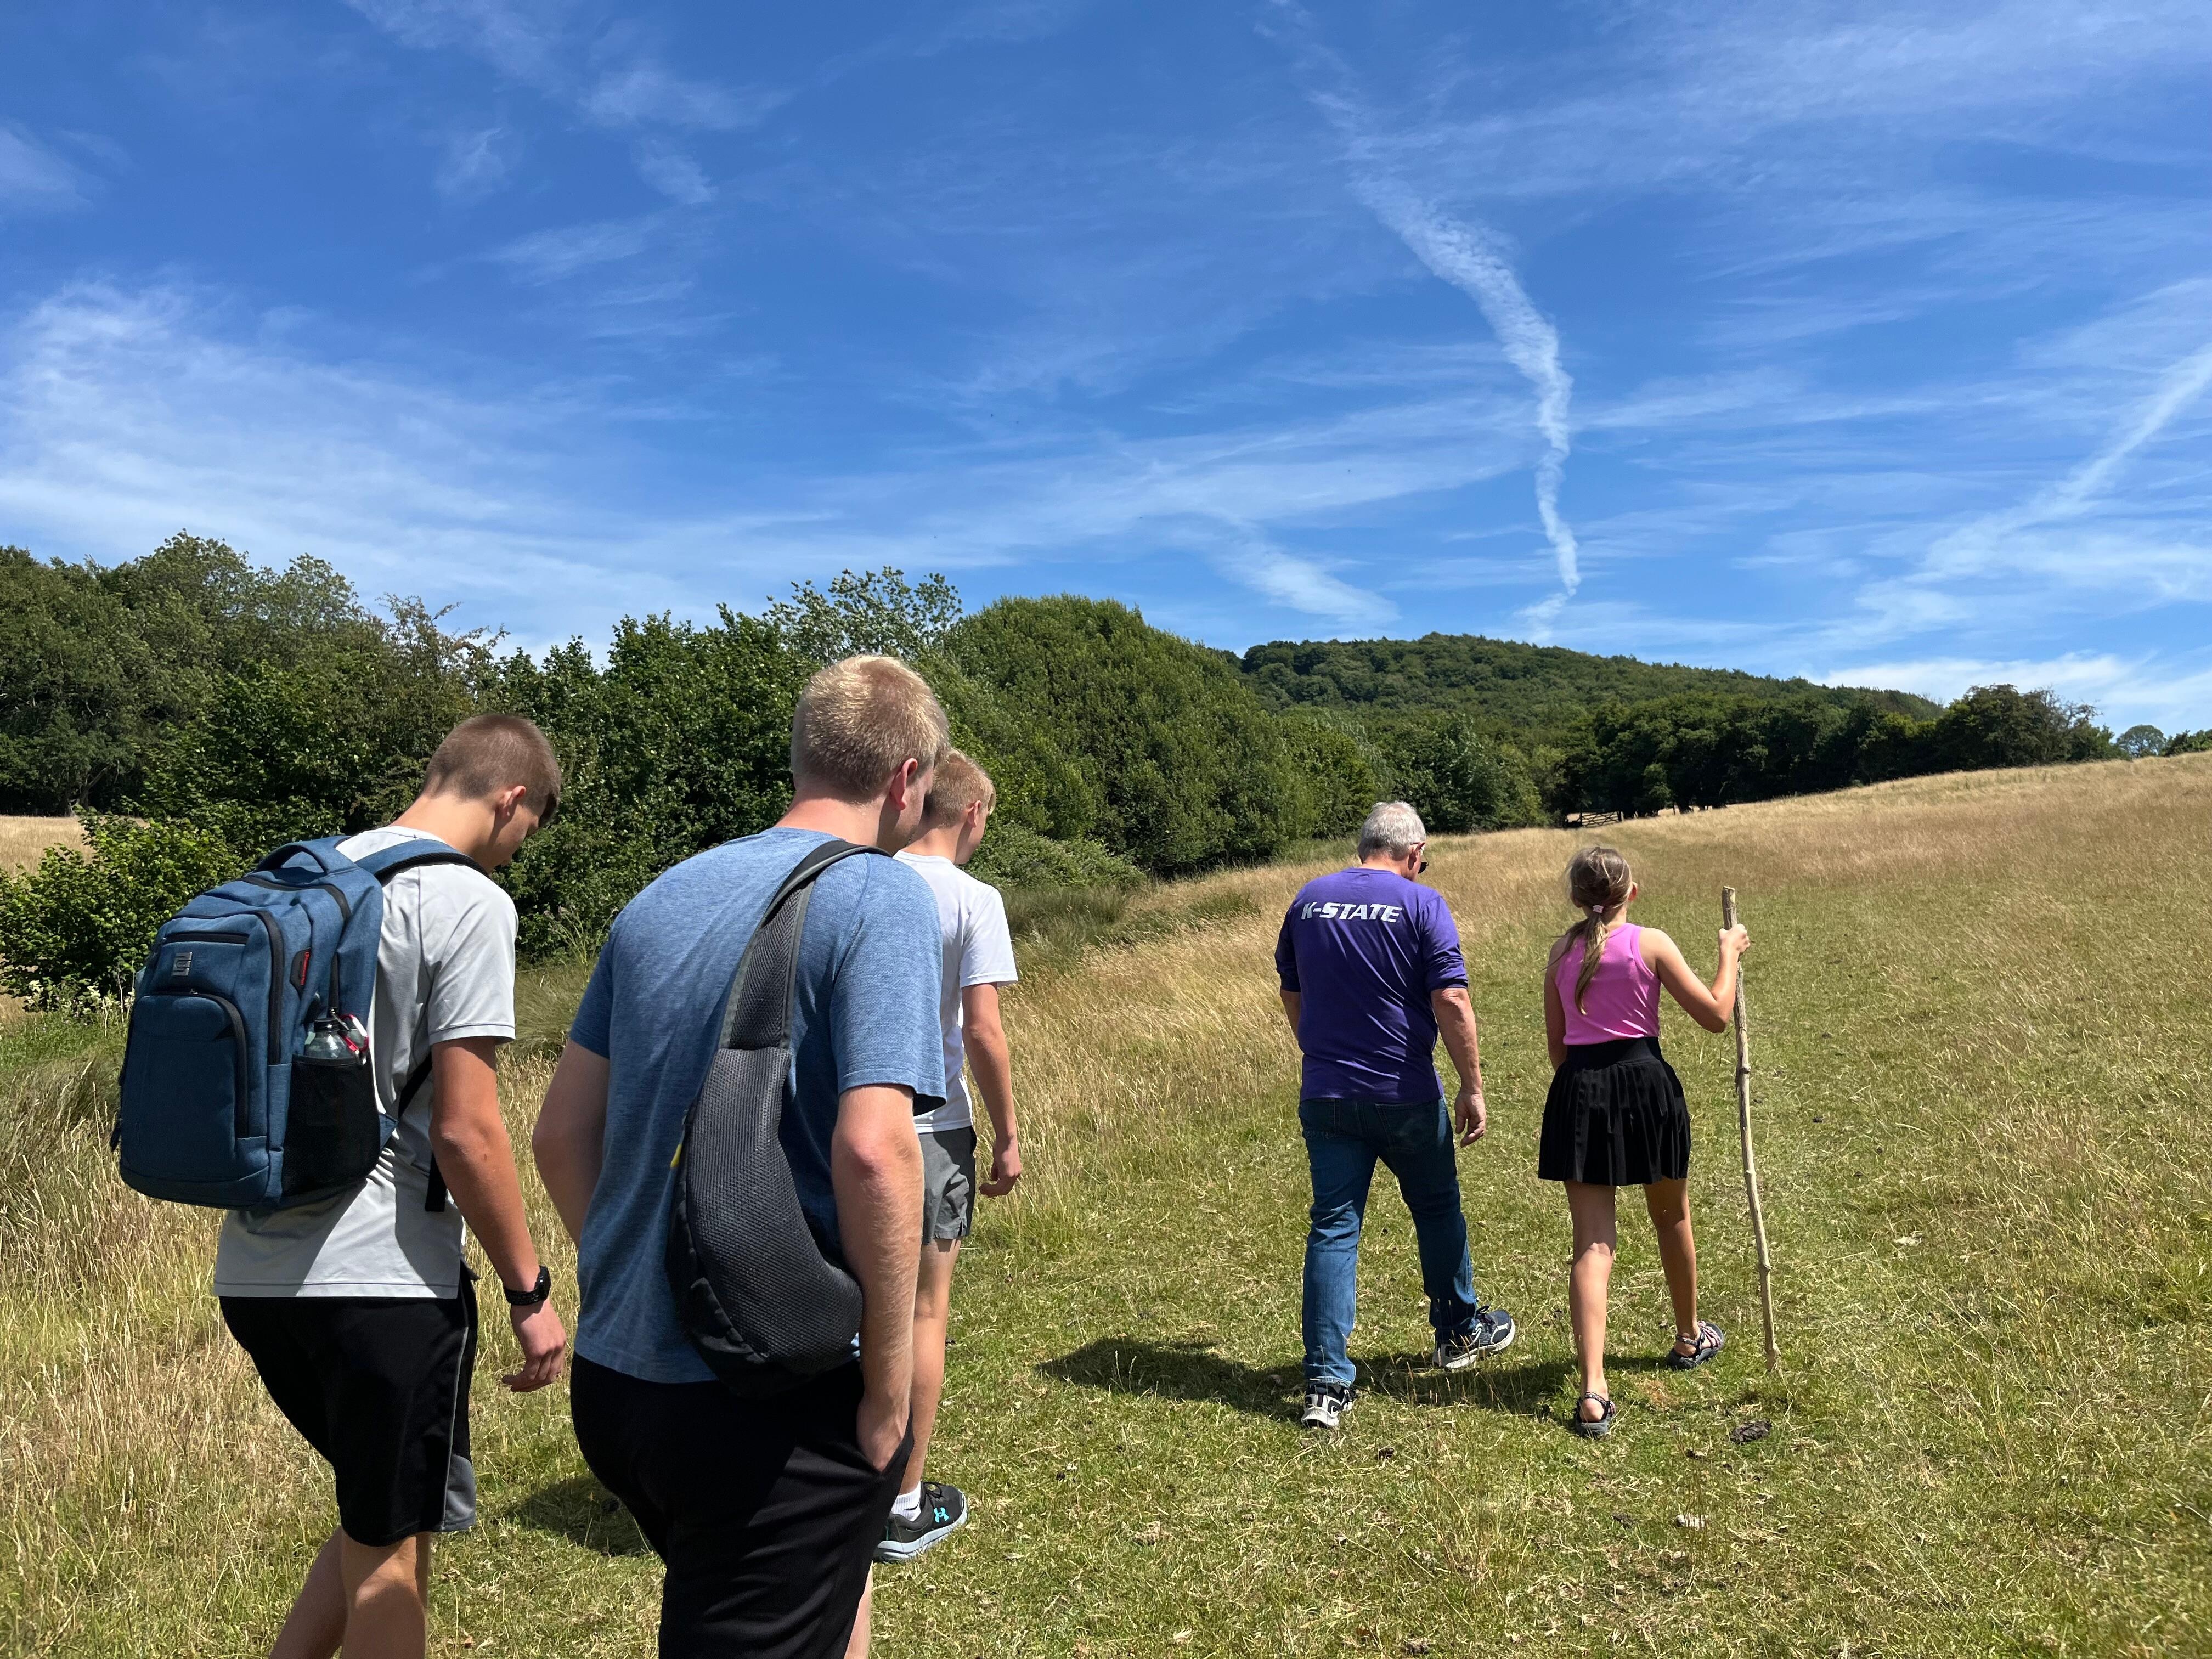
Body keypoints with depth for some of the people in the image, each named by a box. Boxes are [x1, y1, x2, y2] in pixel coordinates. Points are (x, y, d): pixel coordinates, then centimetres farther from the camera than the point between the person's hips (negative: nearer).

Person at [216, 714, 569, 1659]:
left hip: (254, 1268, 8)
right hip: (379, 1275, -8)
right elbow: (464, 1131, -17)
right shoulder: (468, 903, -14)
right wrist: (529, 1291, -8)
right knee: (390, 1554, 10)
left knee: (379, 1518, 24)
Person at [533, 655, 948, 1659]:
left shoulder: (661, 898, 7)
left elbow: (562, 1132, 10)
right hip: (774, 1400, -7)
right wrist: (890, 1384, -14)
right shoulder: (881, 898, -14)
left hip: (613, 1378, 7)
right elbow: (872, 1148, -25)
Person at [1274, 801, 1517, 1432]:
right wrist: (1472, 1088, -8)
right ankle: (1459, 1331, 39)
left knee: (1333, 1228, 4)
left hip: (1326, 1095, 3)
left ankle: (1326, 1385, 0)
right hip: (1405, 1094, -3)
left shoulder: (1308, 900, 5)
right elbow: (1452, 1002, -16)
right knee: (1436, 1209, 20)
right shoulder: (1421, 904, -9)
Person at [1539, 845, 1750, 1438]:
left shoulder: (1561, 952, 6)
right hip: (1644, 1081, -2)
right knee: (1672, 1219, 24)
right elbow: (1716, 1016, -3)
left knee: (1592, 1243, -1)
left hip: (1579, 1091, 2)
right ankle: (1689, 1338, 46)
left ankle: (1593, 1394, -12)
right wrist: (1729, 954, 10)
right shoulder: (1651, 943, -5)